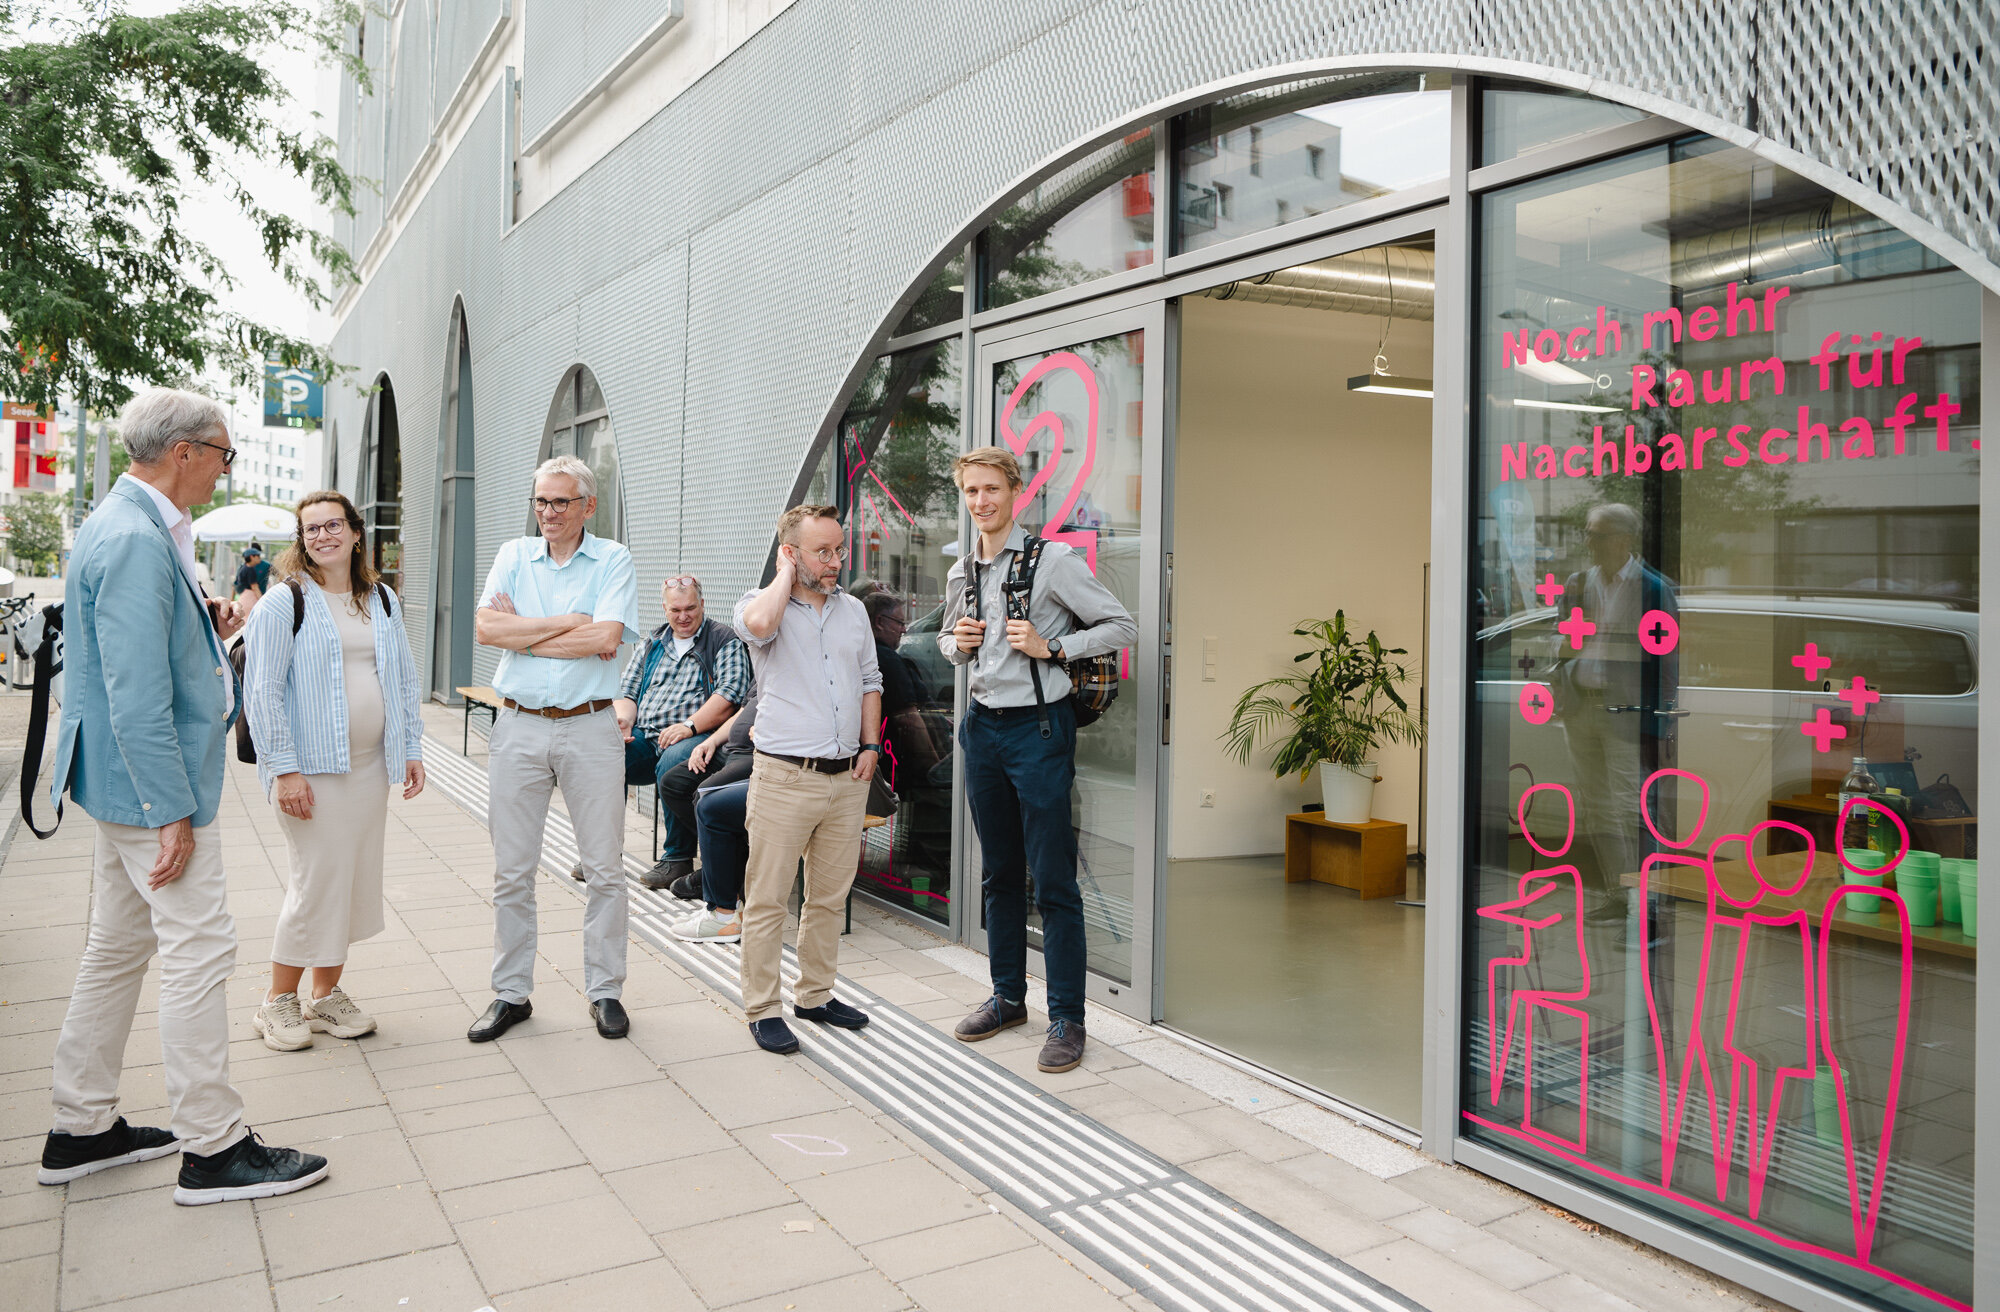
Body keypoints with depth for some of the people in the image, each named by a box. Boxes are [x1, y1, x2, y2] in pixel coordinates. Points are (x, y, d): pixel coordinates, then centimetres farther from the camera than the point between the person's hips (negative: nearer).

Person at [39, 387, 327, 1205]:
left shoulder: (131, 527, 12)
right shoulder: (137, 539, -21)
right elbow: (136, 695, -25)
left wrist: (204, 638, 10)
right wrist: (172, 812, -23)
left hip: (123, 782, 11)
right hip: (150, 780, -11)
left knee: (117, 949, 17)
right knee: (199, 952, -4)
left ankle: (81, 1130, 29)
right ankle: (212, 1148, 5)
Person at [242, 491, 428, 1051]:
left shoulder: (382, 599, 12)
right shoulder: (284, 602, -6)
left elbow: (403, 676, 17)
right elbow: (263, 691, -10)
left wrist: (411, 748, 11)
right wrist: (284, 769, -16)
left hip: (370, 764, 6)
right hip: (312, 767, -6)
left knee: (356, 877, 10)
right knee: (317, 879, -4)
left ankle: (327, 994, 23)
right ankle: (279, 1000, 14)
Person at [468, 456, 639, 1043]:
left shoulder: (613, 560, 0)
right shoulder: (514, 555, 8)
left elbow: (606, 638, -16)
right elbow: (486, 628, -7)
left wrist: (523, 633, -8)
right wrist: (569, 622, -11)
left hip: (591, 728, -2)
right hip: (519, 727, 2)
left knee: (605, 869, 4)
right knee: (512, 872, 7)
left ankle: (605, 990, 17)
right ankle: (511, 994, 20)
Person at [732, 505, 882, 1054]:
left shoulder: (853, 610, 13)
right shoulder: (761, 602, -3)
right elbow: (758, 624, -29)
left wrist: (870, 746, 8)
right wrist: (787, 574, -12)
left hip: (847, 778, 5)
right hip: (785, 777, -5)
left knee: (830, 896, 14)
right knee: (767, 900, 1)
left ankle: (815, 994, 28)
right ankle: (762, 1008, 12)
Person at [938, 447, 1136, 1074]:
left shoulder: (1053, 561, -8)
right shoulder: (960, 574, 11)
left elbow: (1122, 626, -8)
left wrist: (1051, 647, -18)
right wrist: (958, 643, 3)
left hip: (1038, 726, -6)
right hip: (983, 726, 6)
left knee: (1053, 881, -4)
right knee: (998, 874, 15)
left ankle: (1066, 1019, 5)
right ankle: (1008, 996, 28)